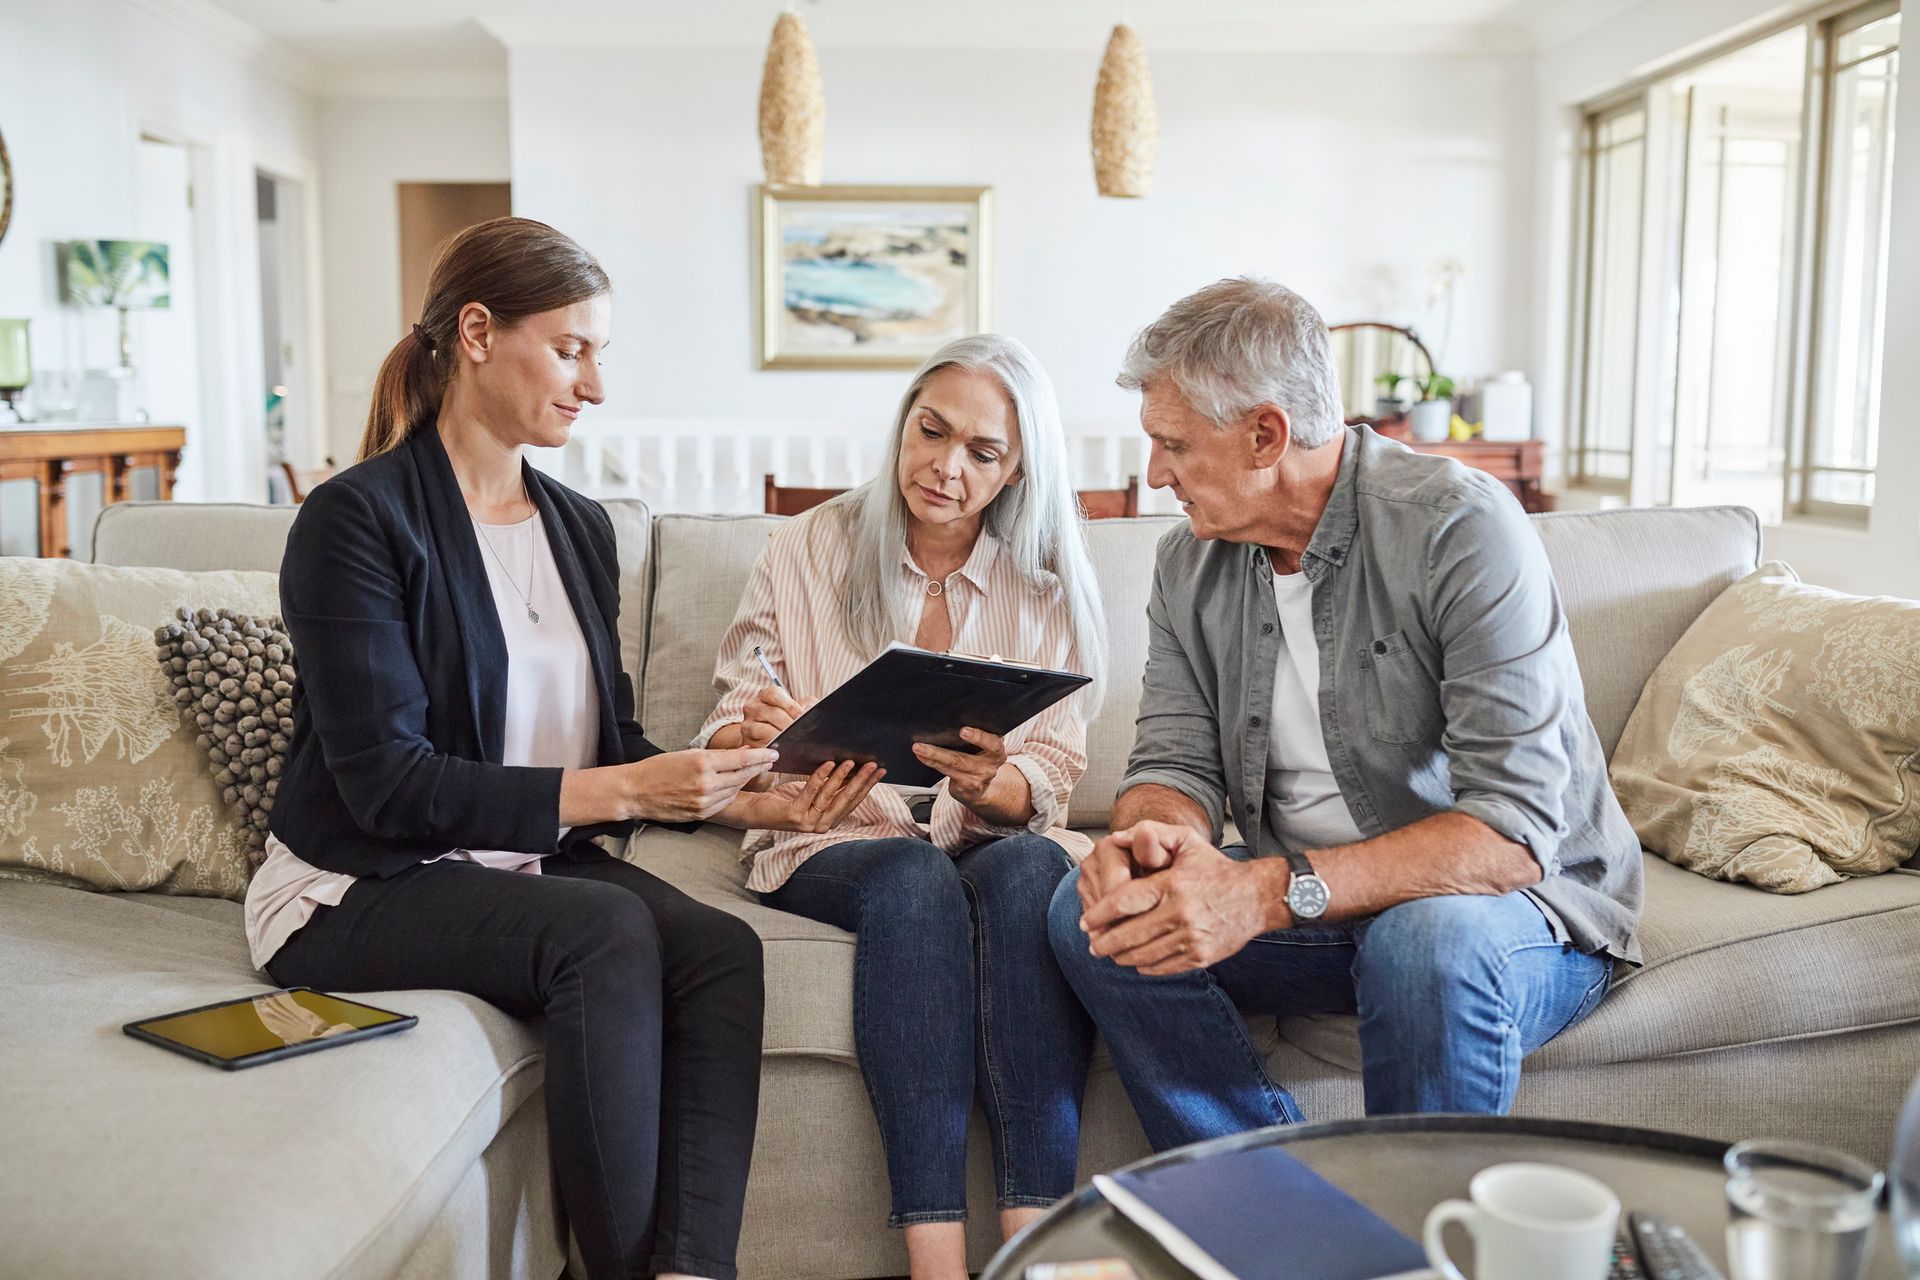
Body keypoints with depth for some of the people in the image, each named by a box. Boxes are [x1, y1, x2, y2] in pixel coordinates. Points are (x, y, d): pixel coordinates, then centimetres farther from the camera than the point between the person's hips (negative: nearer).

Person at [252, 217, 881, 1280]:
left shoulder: (580, 528, 11)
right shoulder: (357, 517, -11)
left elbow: (613, 745, 11)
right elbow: (388, 782, -19)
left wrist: (749, 801, -6)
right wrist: (620, 791, -23)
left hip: (533, 866, 6)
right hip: (361, 887, -6)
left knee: (721, 948, -22)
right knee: (609, 929, -31)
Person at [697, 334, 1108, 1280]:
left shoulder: (1047, 589, 7)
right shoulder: (809, 550, 5)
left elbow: (1049, 780, 1)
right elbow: (724, 732, 3)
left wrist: (987, 786, -24)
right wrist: (754, 734, -23)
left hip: (997, 840, 1)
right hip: (834, 839, -1)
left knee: (1027, 869, -34)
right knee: (915, 877, -35)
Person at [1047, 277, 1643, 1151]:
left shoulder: (1460, 528, -20)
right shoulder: (1189, 564, 1)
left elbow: (1513, 828, -27)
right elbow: (1176, 761, 0)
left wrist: (1272, 890, -38)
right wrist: (1152, 833, -26)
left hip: (1521, 906, -5)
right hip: (1308, 905, 5)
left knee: (1427, 938, -38)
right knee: (1094, 912, -16)